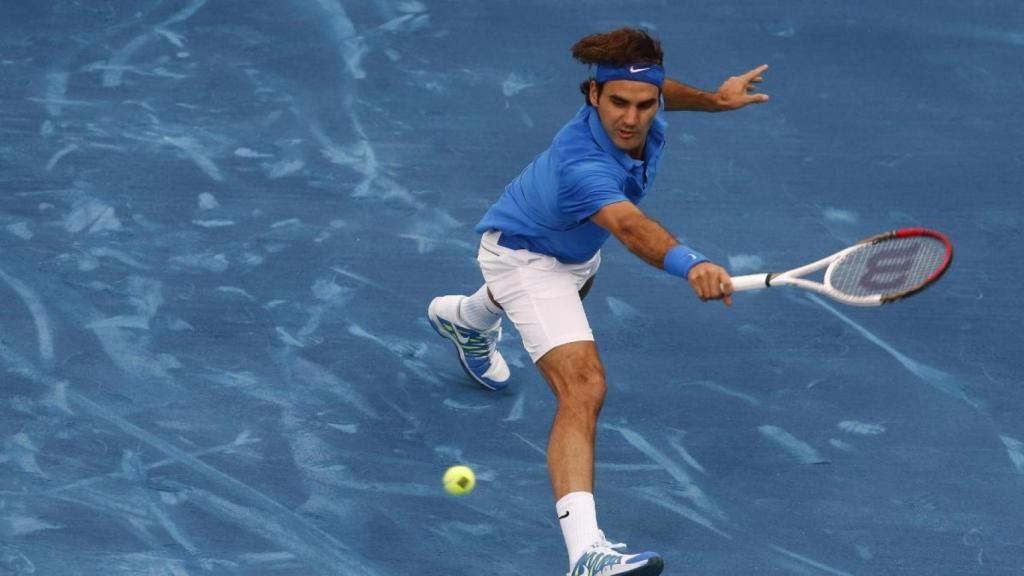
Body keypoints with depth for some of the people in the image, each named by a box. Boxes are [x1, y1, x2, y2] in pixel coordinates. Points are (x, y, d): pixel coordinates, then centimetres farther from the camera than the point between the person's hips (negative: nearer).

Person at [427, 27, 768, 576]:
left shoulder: (641, 110, -24)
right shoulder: (582, 165, -47)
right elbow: (631, 227, -66)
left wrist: (714, 98, 9)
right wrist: (689, 264, -83)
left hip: (573, 244, 9)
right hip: (523, 256, -9)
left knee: (569, 293, 44)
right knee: (582, 388, -29)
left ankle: (465, 317, 80)